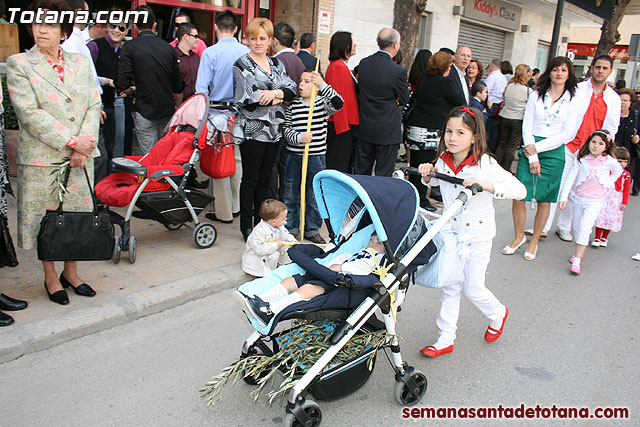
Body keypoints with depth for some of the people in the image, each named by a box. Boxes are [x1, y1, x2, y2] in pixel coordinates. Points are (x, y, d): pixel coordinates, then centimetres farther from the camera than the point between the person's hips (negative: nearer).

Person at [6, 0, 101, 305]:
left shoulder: (81, 63, 11)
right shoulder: (19, 64, 0)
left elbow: (94, 105, 5)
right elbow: (30, 113, -10)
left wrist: (84, 145, -9)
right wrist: (70, 141, -17)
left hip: (80, 157, 3)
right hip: (41, 157, -3)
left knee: (78, 216, 9)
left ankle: (71, 273, 26)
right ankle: (50, 277, 21)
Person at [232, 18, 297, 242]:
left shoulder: (276, 63, 14)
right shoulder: (242, 65, -3)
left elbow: (293, 89, 3)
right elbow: (248, 100, -14)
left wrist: (276, 93, -16)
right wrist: (277, 99, -8)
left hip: (273, 129, 5)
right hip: (252, 129, -5)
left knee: (265, 178, 12)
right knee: (250, 179, 1)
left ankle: (261, 222, 22)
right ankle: (246, 225, 12)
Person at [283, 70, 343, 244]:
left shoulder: (323, 103, -1)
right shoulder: (293, 104, 3)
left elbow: (338, 103, -21)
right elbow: (287, 130, -1)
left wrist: (323, 85, -25)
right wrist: (299, 138, -20)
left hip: (316, 157, -2)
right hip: (294, 156, 2)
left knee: (314, 197, 7)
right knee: (290, 195, 10)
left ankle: (312, 230, 22)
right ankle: (290, 228, 25)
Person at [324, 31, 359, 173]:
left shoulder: (342, 65, 17)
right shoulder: (338, 67, -15)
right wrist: (343, 125, -21)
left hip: (345, 122, 10)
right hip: (341, 124, -10)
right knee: (338, 165, -4)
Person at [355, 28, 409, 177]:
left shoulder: (363, 63, 0)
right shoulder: (398, 71, -17)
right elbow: (404, 99, -6)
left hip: (365, 127, 5)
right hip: (387, 131, -5)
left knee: (361, 172, 15)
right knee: (383, 176, 6)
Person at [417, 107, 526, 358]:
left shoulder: (485, 164, -20)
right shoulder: (443, 161, -4)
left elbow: (520, 190, -26)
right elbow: (433, 182, 19)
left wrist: (486, 185, -38)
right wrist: (427, 174, -4)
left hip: (477, 235, -5)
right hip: (451, 231, 5)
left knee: (473, 290, 3)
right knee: (450, 288, 11)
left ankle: (498, 314, 37)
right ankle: (446, 339, 23)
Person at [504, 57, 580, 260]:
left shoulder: (573, 101, 3)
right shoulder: (536, 96, 6)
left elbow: (568, 134, -3)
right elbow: (527, 127, 1)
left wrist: (537, 147, -10)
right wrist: (532, 157, -9)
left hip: (554, 152, 0)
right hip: (529, 150, 1)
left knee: (544, 200, 5)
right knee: (518, 196, -4)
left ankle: (535, 240, 21)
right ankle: (519, 236, 16)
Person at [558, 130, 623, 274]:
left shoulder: (609, 161, -5)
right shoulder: (581, 159, -3)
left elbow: (618, 172, 17)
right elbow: (570, 177, -3)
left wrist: (607, 184, 8)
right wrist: (564, 197, -8)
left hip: (595, 201, -3)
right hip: (579, 197, 3)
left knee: (584, 228, -15)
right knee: (576, 227, 11)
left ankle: (577, 262, -17)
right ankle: (578, 253, 30)